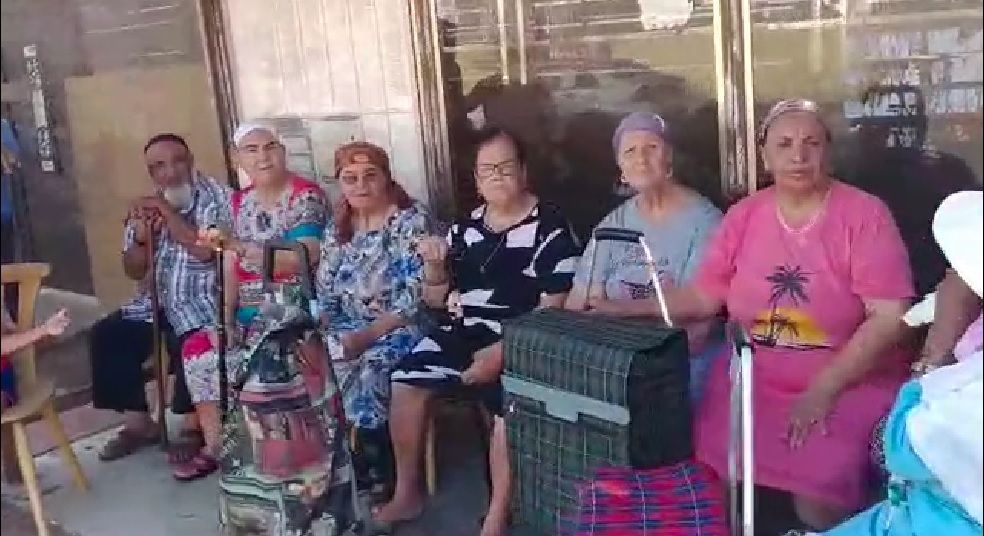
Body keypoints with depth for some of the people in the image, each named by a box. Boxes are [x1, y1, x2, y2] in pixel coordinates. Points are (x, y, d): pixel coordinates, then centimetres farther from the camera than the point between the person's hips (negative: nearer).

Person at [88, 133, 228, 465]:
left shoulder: (216, 197, -8)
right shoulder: (146, 206, 10)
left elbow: (204, 251, -24)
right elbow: (133, 271, 11)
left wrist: (166, 210, -20)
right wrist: (141, 237, -8)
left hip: (202, 301, -6)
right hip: (157, 302, 7)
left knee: (188, 342, -32)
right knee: (106, 336, -9)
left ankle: (193, 426, -10)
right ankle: (138, 423, 3)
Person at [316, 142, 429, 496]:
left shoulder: (411, 221, -6)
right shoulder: (336, 229, 14)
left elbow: (414, 297, -15)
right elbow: (323, 293, 12)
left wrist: (367, 335, -21)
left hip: (398, 328, -5)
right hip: (347, 330, 5)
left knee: (367, 371, -32)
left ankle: (377, 478, -14)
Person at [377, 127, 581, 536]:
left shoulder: (550, 227, -4)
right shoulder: (465, 227, 13)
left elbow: (553, 307, -11)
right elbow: (436, 300, 19)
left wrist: (503, 351, -20)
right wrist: (434, 266, -3)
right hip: (462, 333, 6)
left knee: (509, 404, -32)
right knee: (405, 382, -13)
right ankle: (406, 495, 4)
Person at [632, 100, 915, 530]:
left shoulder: (864, 213, -8)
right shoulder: (743, 215, 5)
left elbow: (890, 317, -13)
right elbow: (702, 297, 6)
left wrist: (824, 389, -19)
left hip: (849, 384, -3)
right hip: (753, 379, 4)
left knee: (817, 498, -25)